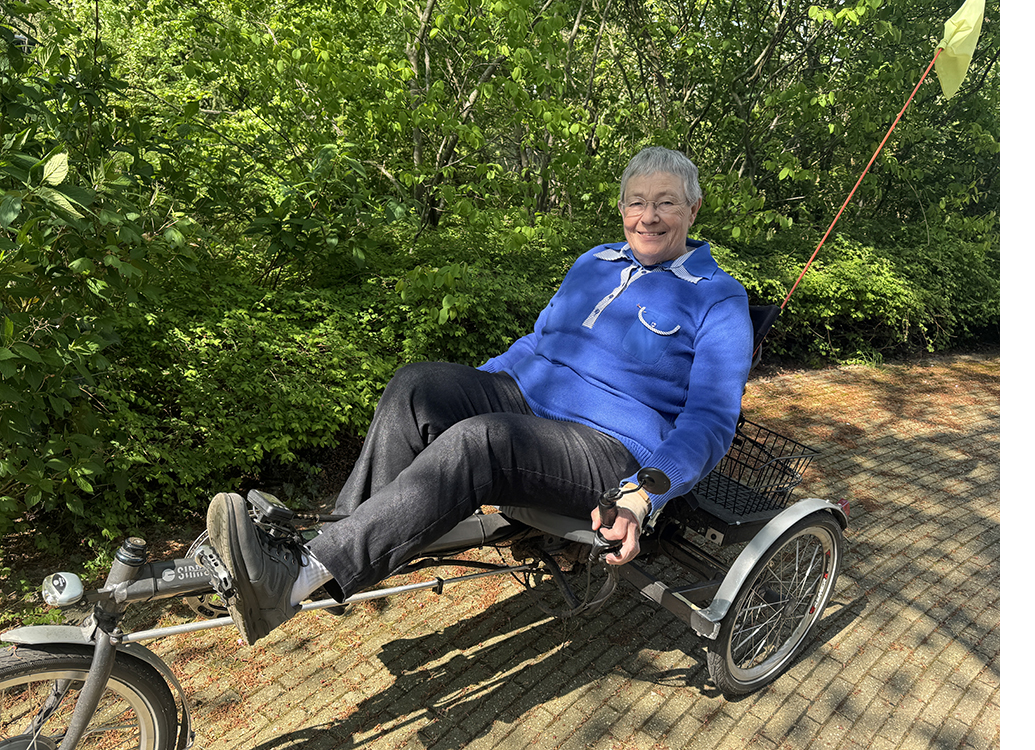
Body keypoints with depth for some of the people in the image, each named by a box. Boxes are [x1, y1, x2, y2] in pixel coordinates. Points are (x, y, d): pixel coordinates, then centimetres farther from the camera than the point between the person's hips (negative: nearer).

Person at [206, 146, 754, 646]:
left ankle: (299, 578, -37)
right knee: (417, 385, -21)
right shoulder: (596, 262, 17)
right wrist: (470, 390, 14)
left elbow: (710, 422, -11)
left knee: (476, 441, -35)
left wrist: (639, 499, -28)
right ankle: (338, 538, -24)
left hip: (612, 454, -6)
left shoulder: (719, 300, -2)